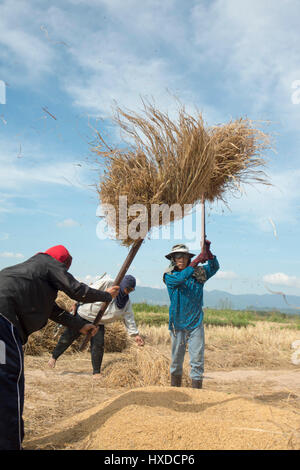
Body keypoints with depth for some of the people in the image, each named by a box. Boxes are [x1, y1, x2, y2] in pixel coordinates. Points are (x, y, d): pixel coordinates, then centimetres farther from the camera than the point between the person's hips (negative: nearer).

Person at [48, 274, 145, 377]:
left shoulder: (126, 302, -4)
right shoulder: (107, 283, -21)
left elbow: (129, 318, 3)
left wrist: (135, 334, -1)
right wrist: (77, 303, -9)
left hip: (98, 323, 4)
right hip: (83, 314, -4)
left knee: (98, 345, -8)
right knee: (67, 338, 7)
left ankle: (96, 372, 6)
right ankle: (54, 356, 30)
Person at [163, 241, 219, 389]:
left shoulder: (198, 273, 4)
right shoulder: (169, 276, -4)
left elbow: (214, 268, -7)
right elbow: (179, 279, -23)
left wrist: (208, 252, -24)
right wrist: (196, 261, -30)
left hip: (195, 323, 1)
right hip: (177, 324, -1)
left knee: (197, 358, -4)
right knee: (177, 359, 11)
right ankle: (175, 389, 27)